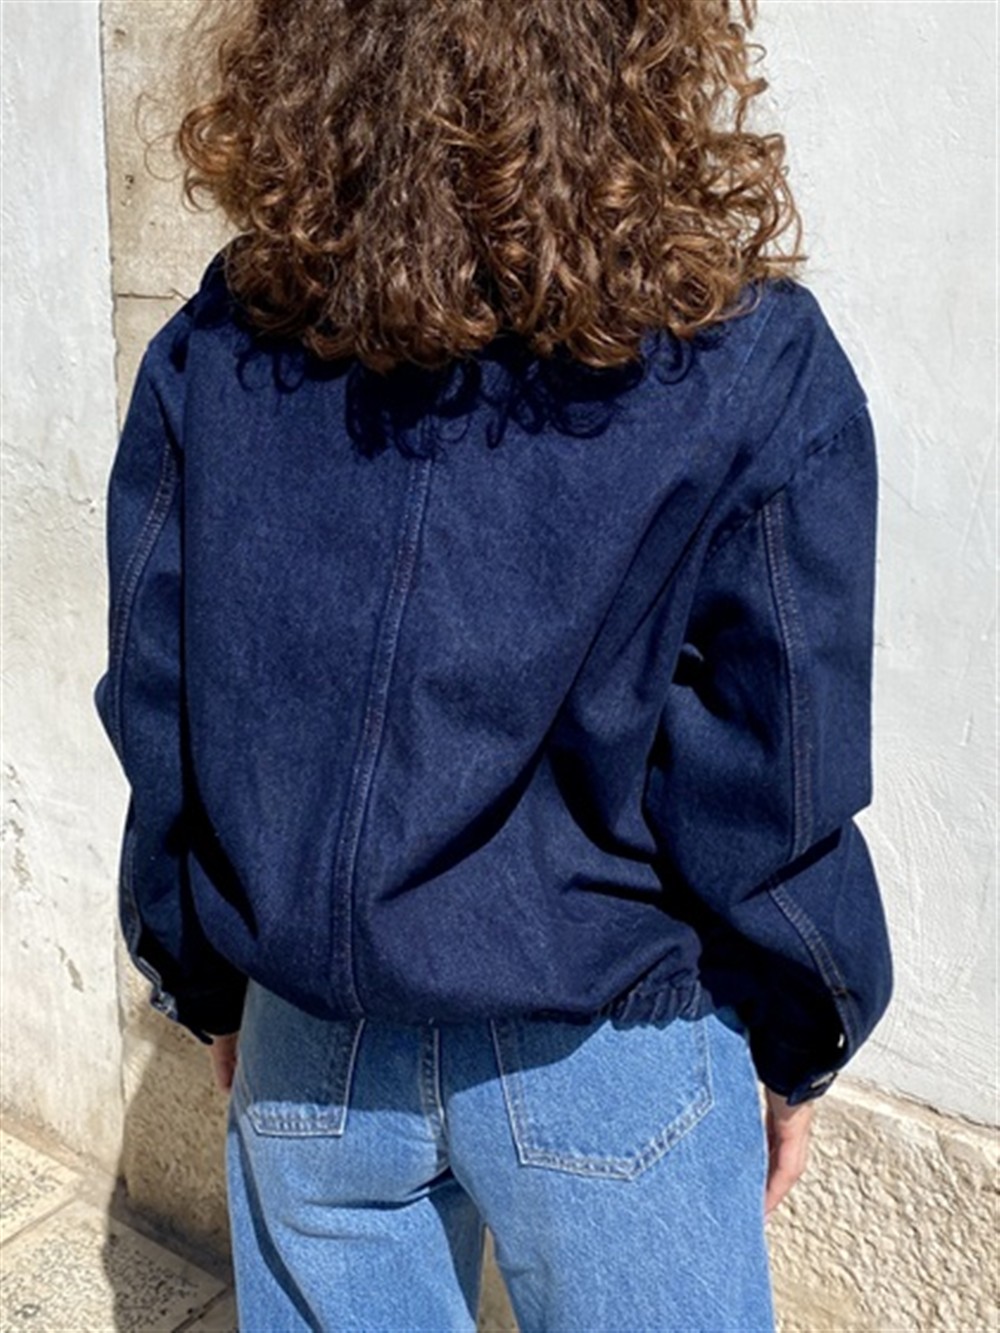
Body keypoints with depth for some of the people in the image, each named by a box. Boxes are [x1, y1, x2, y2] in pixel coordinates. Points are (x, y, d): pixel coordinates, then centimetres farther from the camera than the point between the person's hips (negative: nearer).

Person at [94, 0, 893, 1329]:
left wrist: (211, 991, 14)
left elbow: (157, 721, -1)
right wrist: (800, 1050, 5)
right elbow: (776, 785, -12)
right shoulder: (750, 369, -17)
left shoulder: (217, 351, -9)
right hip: (602, 1062, -2)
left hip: (311, 1047, 3)